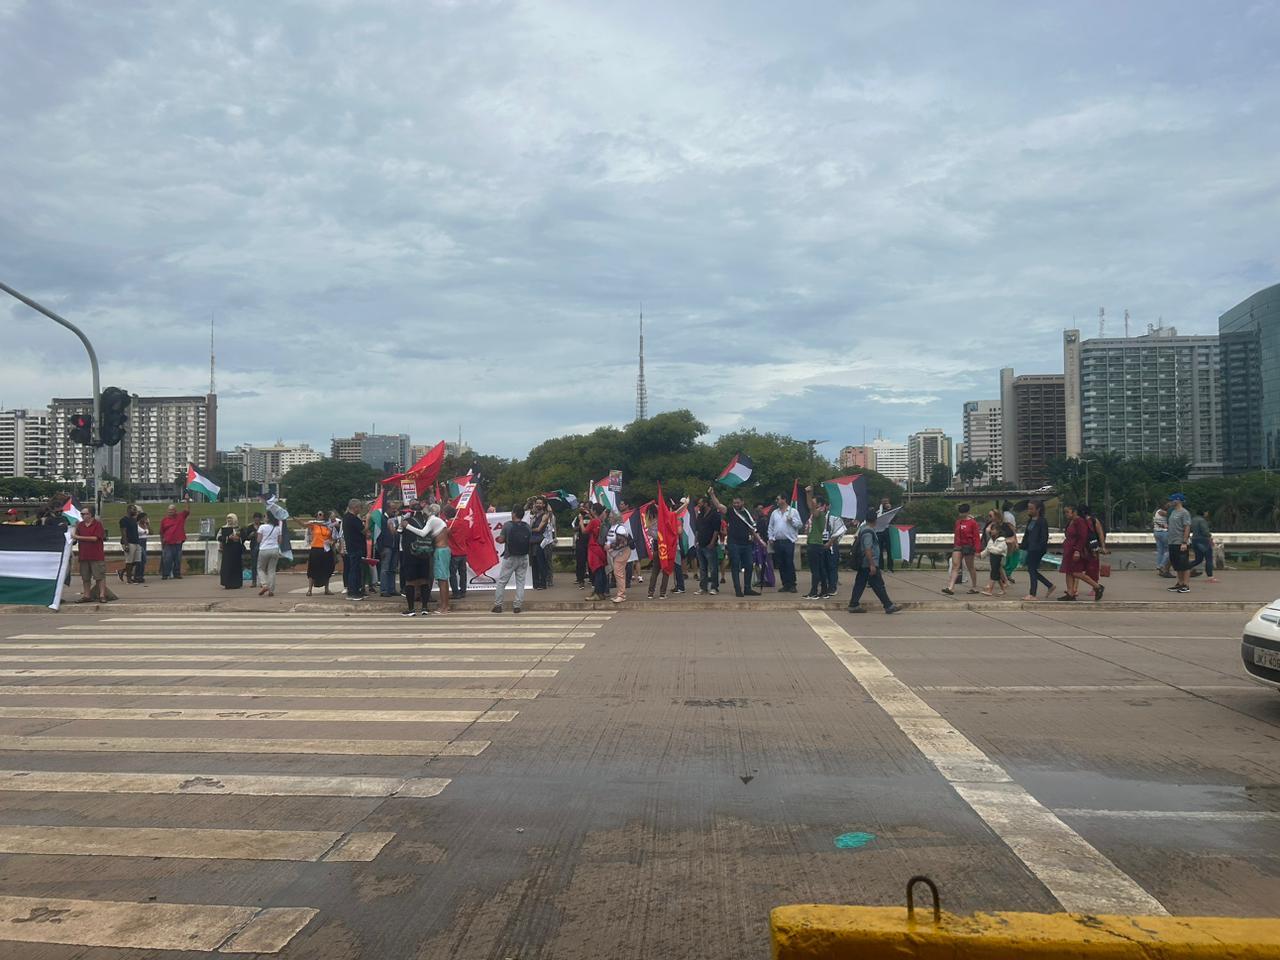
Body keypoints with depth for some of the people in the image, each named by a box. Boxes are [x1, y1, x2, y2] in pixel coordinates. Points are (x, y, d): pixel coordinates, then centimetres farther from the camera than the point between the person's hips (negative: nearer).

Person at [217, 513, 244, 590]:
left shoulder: (239, 528, 10)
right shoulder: (223, 528, 5)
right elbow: (219, 538, -5)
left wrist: (239, 538, -7)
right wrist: (228, 537, -16)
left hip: (237, 550, 2)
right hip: (227, 550, -2)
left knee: (237, 566, 3)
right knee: (227, 566, -7)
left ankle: (236, 583, 10)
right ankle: (227, 584, -2)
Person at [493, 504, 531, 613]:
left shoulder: (508, 525, -10)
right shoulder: (527, 527, 1)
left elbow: (501, 540, -8)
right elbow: (530, 541, 6)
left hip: (510, 558, -3)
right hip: (523, 558, 3)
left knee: (501, 581, 8)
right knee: (520, 582, 9)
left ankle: (497, 605, 9)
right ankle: (517, 606, 9)